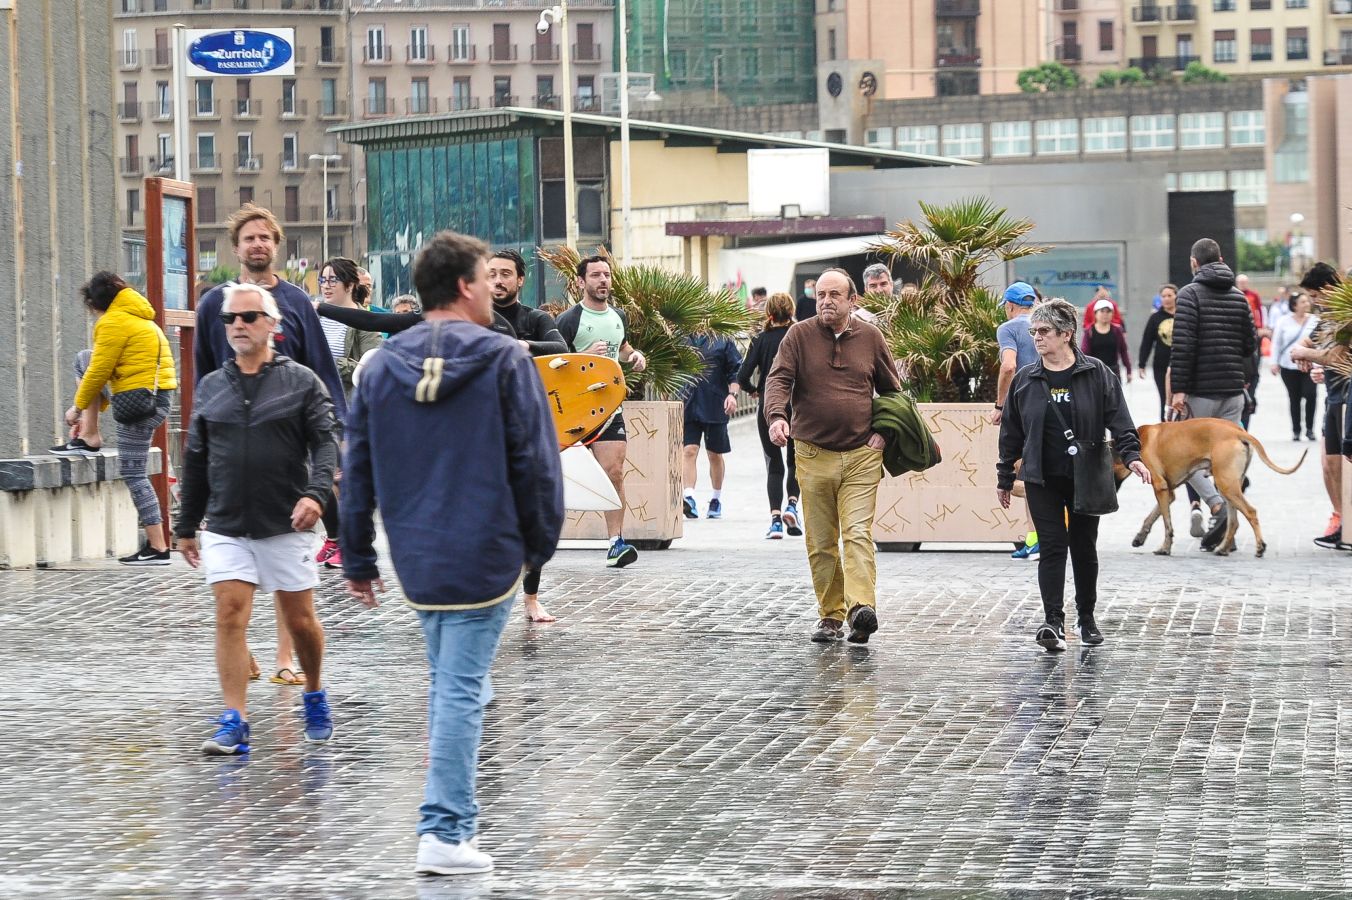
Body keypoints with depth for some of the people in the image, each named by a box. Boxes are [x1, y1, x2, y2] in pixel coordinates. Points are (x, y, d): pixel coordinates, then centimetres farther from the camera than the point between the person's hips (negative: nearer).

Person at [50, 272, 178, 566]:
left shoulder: (113, 322, -10)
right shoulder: (138, 318, 21)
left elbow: (100, 372, -11)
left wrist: (78, 407, 3)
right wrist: (90, 413, 28)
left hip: (139, 402, -10)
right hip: (150, 395, 10)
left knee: (133, 474, -3)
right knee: (83, 358, 19)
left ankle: (157, 547, -4)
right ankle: (90, 436, 14)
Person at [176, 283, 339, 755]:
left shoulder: (301, 381, -1)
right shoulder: (211, 387, 9)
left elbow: (326, 442, -9)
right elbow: (195, 462, 15)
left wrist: (316, 492, -27)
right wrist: (186, 526, 15)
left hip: (285, 524, -2)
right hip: (225, 526, 2)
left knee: (300, 619, 6)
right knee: (230, 614, -9)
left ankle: (315, 697, 31)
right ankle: (234, 722, -9)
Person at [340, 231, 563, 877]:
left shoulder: (381, 367, 5)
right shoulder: (504, 361, -8)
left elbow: (358, 471, 8)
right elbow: (535, 461, -8)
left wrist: (358, 560, 15)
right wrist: (540, 544, 4)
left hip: (415, 559, 5)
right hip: (485, 557, -5)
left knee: (448, 682, 21)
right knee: (461, 690, -4)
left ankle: (453, 816, 26)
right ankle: (445, 832, -5)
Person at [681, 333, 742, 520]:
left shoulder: (722, 341, 3)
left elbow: (736, 372, 2)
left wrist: (733, 393, -14)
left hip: (715, 407, -1)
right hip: (688, 405, 1)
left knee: (715, 454, 11)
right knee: (689, 451, -12)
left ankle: (716, 499, 25)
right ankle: (689, 498, -20)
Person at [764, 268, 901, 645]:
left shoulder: (870, 337, 7)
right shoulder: (799, 336, 3)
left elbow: (891, 388, 18)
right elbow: (778, 379, -6)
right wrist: (777, 416, -25)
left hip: (861, 456, -1)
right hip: (813, 454, 1)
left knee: (858, 533, -14)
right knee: (820, 541, 5)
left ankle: (861, 608, -25)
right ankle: (830, 615, 12)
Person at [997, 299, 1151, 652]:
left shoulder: (1096, 375, -1)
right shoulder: (1025, 380, 4)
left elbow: (1119, 420, -3)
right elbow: (1011, 433, 10)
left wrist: (1131, 455, -17)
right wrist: (1004, 478, 12)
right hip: (1042, 480, 0)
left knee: (1084, 548, 9)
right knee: (1052, 547, -7)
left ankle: (1086, 617, 24)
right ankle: (1053, 621, -12)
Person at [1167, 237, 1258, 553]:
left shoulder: (1190, 293, -7)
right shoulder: (1238, 297, 11)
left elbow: (1183, 345, -15)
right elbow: (1250, 344, 12)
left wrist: (1178, 388, -14)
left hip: (1201, 391, -5)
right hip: (1233, 390, 5)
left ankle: (1217, 506, -17)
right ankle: (1227, 527, 5)